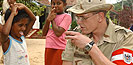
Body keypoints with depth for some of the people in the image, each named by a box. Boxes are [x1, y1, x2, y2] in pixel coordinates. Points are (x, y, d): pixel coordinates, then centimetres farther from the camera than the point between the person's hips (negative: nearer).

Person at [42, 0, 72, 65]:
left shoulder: (66, 16, -8)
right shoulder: (51, 15, 13)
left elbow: (58, 33, -20)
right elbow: (44, 33, 7)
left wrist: (52, 19, -7)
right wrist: (48, 19, -6)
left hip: (59, 49, -6)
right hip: (48, 48, 7)